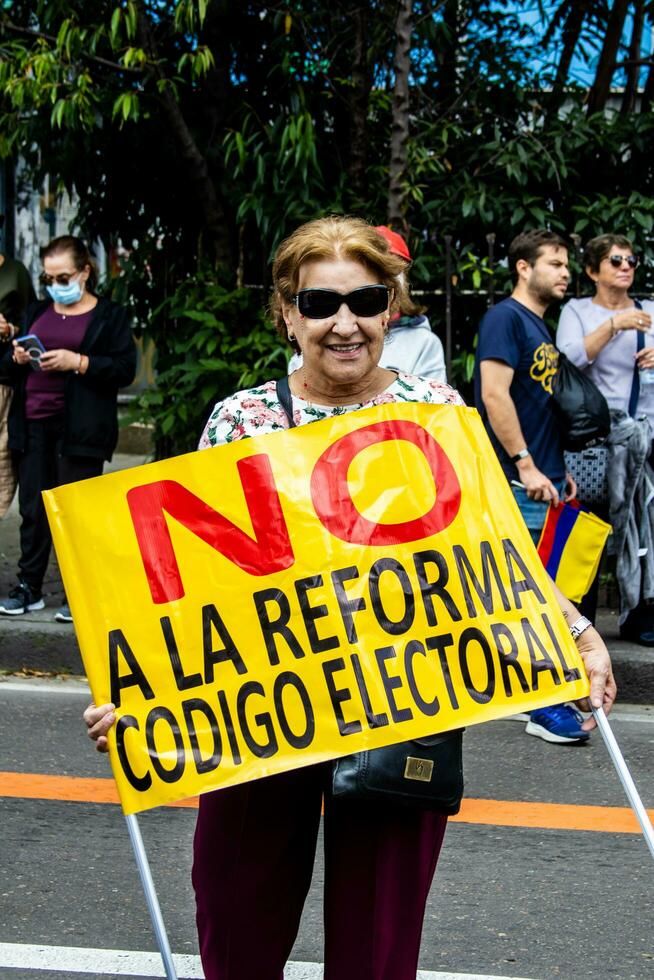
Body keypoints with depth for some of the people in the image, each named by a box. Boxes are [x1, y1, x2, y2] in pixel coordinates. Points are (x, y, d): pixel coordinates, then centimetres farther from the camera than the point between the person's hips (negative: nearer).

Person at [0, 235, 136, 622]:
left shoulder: (111, 315, 3)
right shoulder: (37, 313, 17)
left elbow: (126, 369, -7)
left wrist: (77, 362, -17)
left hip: (81, 429, -5)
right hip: (34, 425, 5)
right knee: (33, 509, 6)